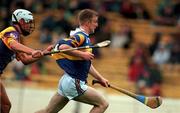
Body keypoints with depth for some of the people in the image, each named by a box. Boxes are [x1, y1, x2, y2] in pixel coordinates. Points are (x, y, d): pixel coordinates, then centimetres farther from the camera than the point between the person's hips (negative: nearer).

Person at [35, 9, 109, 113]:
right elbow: (63, 47, -29)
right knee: (103, 104, -5)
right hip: (73, 83, -10)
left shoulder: (84, 38, 18)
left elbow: (87, 64, 24)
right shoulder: (80, 36, -12)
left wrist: (100, 79, 23)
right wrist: (82, 54, -25)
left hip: (66, 81, 10)